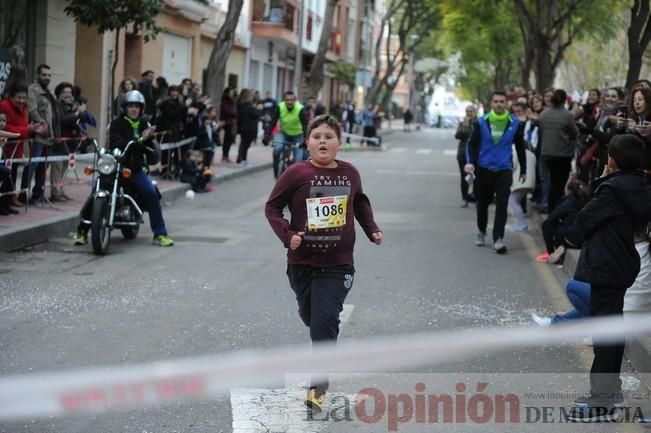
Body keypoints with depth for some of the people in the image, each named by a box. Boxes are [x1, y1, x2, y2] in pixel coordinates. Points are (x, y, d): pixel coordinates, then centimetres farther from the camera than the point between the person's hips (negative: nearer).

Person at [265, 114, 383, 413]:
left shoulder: (350, 173, -2)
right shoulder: (297, 173, -11)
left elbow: (360, 202, 19)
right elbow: (272, 207, -3)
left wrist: (372, 229, 10)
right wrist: (287, 234, -17)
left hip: (337, 265, 0)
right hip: (302, 262, 0)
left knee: (325, 323, -13)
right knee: (310, 317, 18)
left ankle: (318, 387, -6)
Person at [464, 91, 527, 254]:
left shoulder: (514, 123, -1)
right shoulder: (481, 122, -4)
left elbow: (520, 147, 9)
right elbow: (472, 143, -2)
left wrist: (523, 170, 13)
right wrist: (470, 162, -19)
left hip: (504, 170, -1)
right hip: (484, 169, 1)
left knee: (502, 205, -11)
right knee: (482, 203, 14)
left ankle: (498, 239, -9)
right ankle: (481, 232, 35)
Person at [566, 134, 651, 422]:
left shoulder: (613, 190, -19)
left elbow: (582, 223, -13)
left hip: (603, 268, -9)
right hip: (622, 265, 9)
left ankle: (602, 402, -5)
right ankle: (610, 387, 32)